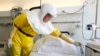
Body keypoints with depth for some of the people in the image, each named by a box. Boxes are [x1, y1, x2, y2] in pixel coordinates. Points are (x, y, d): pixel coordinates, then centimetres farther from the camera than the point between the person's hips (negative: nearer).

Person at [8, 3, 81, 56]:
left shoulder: (47, 25, -9)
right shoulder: (29, 16, -23)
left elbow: (58, 33, -5)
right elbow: (16, 24, -15)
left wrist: (72, 42, -5)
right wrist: (10, 38, -14)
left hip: (28, 42, 4)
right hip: (17, 39, -4)